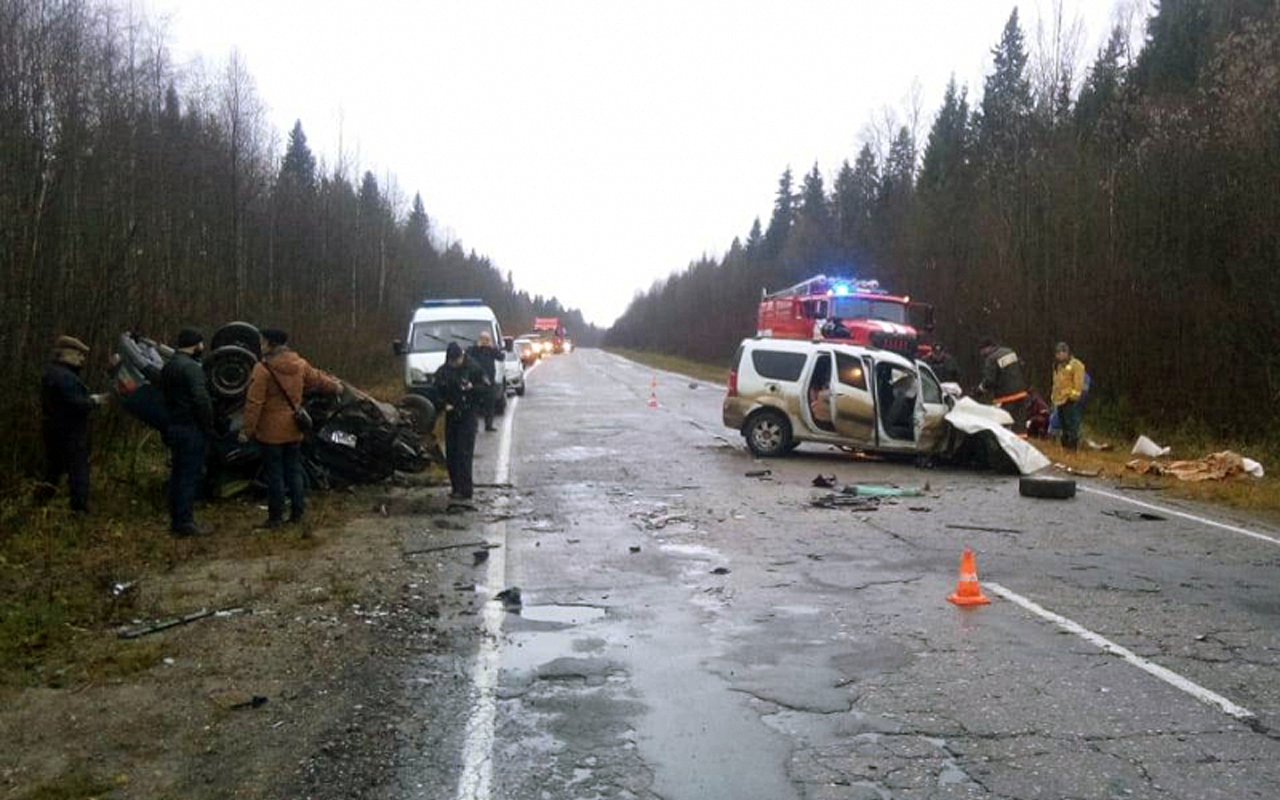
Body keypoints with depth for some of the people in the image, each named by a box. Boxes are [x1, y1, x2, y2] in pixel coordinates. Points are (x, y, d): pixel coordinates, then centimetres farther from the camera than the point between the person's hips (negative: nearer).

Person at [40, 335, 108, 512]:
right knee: (78, 470, -4)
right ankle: (80, 509, -3)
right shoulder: (64, 376, -21)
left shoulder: (51, 372, 12)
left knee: (53, 470, 19)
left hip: (53, 429, 10)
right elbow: (76, 404, -26)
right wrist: (95, 400, -11)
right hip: (69, 432, -10)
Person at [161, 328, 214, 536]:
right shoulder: (191, 367, -16)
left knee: (177, 474, 14)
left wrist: (172, 417, 19)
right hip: (191, 429, -9)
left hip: (174, 426, 9)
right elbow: (201, 400, -23)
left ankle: (175, 520, 20)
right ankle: (185, 522, -3)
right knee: (190, 475, -5)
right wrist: (208, 425, -13)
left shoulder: (168, 367, 14)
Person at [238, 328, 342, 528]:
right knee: (294, 472, 13)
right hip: (293, 430, 6)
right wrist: (336, 386, 39)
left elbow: (254, 403, -18)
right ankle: (297, 514, 18)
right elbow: (317, 379, 20)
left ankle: (275, 518, 7)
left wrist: (247, 429, -13)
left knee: (275, 475, 1)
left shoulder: (263, 369, -16)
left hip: (271, 432, -6)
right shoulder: (299, 364, 4)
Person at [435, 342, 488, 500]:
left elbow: (485, 387, -3)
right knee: (450, 453, 7)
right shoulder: (443, 371, 6)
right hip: (451, 415, 5)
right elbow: (438, 391, 12)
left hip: (467, 415, -5)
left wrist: (472, 387, -21)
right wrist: (445, 403, -5)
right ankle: (456, 487, 18)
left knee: (464, 453, -10)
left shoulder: (473, 368, -4)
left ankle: (465, 489, -8)